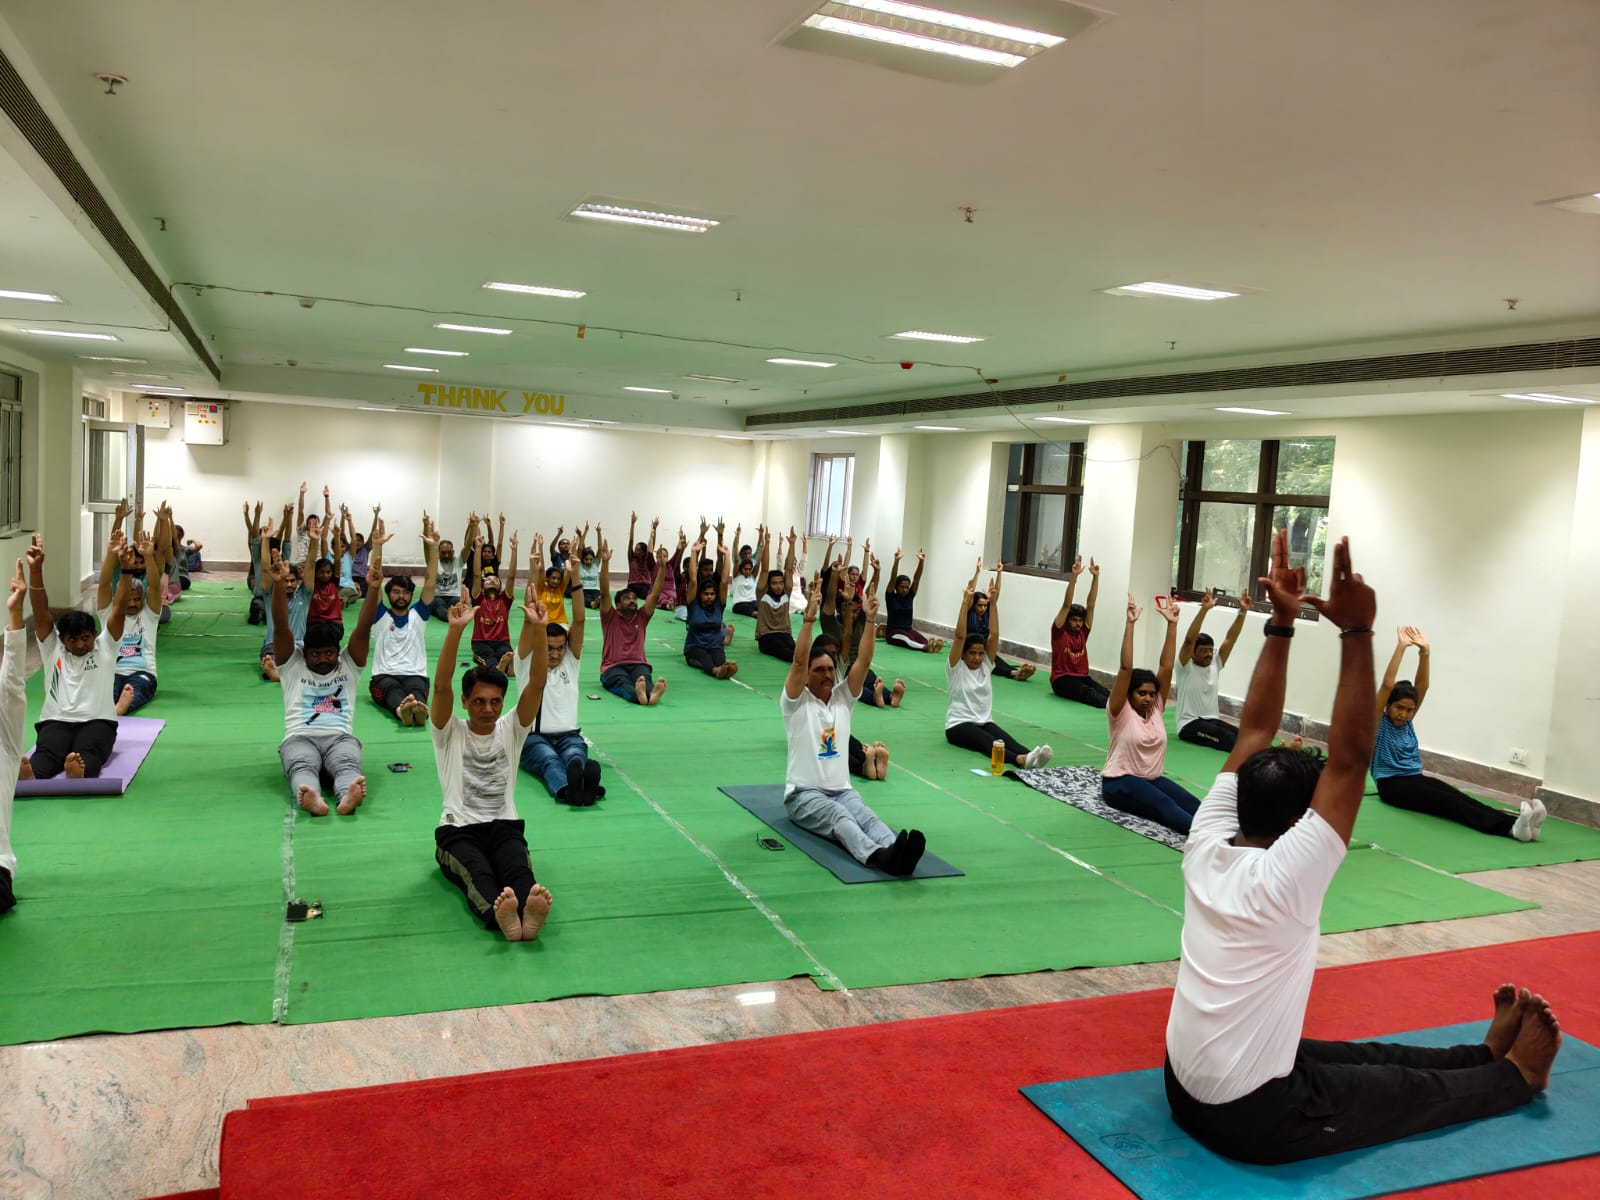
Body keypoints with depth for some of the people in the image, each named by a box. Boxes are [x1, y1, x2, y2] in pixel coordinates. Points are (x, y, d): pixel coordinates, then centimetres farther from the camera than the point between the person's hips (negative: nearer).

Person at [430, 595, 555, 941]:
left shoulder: (511, 729, 9)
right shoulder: (449, 733, 3)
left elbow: (537, 683, -5)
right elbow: (440, 686, -16)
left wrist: (538, 630, -19)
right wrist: (455, 630, -29)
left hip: (505, 827, 2)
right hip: (458, 830, -2)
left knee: (518, 868, -33)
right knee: (477, 871, -36)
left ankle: (528, 911, -65)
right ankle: (498, 914, -67)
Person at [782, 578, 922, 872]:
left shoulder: (843, 698, 11)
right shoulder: (796, 702, -2)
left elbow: (864, 661, -2)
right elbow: (799, 661, -19)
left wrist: (870, 620, -15)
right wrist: (809, 616, -28)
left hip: (842, 790, 5)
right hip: (804, 793, -4)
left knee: (866, 816, -30)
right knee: (840, 817, -37)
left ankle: (895, 851, -61)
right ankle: (877, 855, -65)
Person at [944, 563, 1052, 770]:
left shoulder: (986, 666, 8)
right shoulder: (956, 667, -4)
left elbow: (994, 634, -3)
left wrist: (993, 602, -12)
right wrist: (965, 602, -26)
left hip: (984, 721, 5)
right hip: (958, 724, -5)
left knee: (1006, 739, -28)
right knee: (988, 741, -35)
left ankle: (1030, 756, -58)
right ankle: (1019, 759, -63)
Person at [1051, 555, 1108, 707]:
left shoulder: (1082, 632, 12)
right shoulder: (1059, 631, -1)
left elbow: (1091, 604, 5)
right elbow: (1067, 604, -12)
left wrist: (1095, 576, -3)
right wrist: (1074, 576, -22)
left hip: (1082, 677, 6)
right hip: (1062, 679, -6)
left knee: (1106, 693, -27)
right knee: (1089, 693, -35)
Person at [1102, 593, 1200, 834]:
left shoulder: (1156, 708, 7)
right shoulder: (1120, 712, -8)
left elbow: (1166, 666, 1)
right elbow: (1126, 668, -20)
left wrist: (1172, 625, -6)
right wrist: (1130, 624, -26)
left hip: (1153, 778, 7)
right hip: (1120, 781, -6)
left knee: (1192, 804, -23)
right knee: (1163, 804, -34)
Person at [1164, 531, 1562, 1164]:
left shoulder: (1205, 845, -7)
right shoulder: (1284, 876, -25)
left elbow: (1254, 731, -2)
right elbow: (1349, 759, -27)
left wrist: (1282, 622, -3)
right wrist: (1355, 632, -27)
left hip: (1184, 1086, 7)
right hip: (1254, 1119, -6)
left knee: (1360, 1056, 27)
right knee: (1412, 1089, 20)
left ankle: (1484, 1055, 48)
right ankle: (1514, 1075, 45)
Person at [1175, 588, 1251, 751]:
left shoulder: (1215, 665, 11)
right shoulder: (1186, 667, -6)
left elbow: (1231, 638, 3)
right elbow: (1189, 639, -23)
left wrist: (1243, 611, -9)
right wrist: (1204, 609, -33)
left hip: (1212, 720, 6)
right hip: (1189, 724, -6)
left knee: (1241, 735, -27)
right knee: (1226, 737, -34)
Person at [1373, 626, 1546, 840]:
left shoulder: (1406, 722, 15)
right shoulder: (1378, 723, -2)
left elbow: (1422, 686, 5)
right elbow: (1387, 685, -16)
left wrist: (1424, 652, -6)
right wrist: (1401, 647, -20)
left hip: (1416, 778, 6)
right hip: (1391, 784, -6)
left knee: (1455, 796, -26)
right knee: (1445, 800, -32)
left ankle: (1513, 824, -51)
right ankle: (1510, 827, -54)